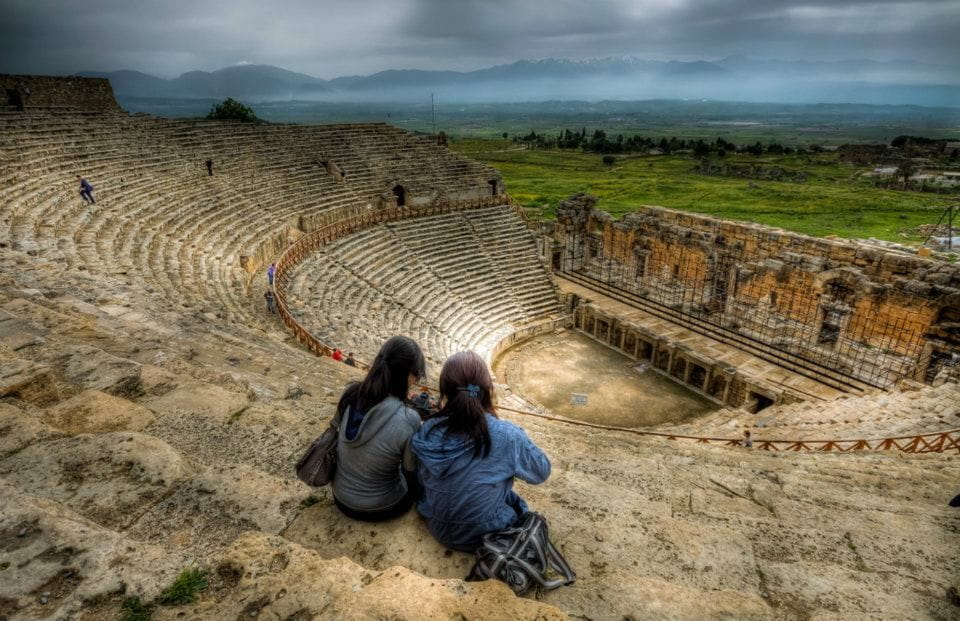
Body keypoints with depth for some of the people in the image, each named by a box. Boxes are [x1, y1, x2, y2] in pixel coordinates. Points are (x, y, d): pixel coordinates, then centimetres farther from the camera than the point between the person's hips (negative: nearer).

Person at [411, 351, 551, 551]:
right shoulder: (508, 436, -30)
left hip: (437, 528, 4)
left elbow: (421, 480, -2)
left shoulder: (427, 431, -20)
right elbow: (542, 472, -11)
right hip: (485, 536, -3)